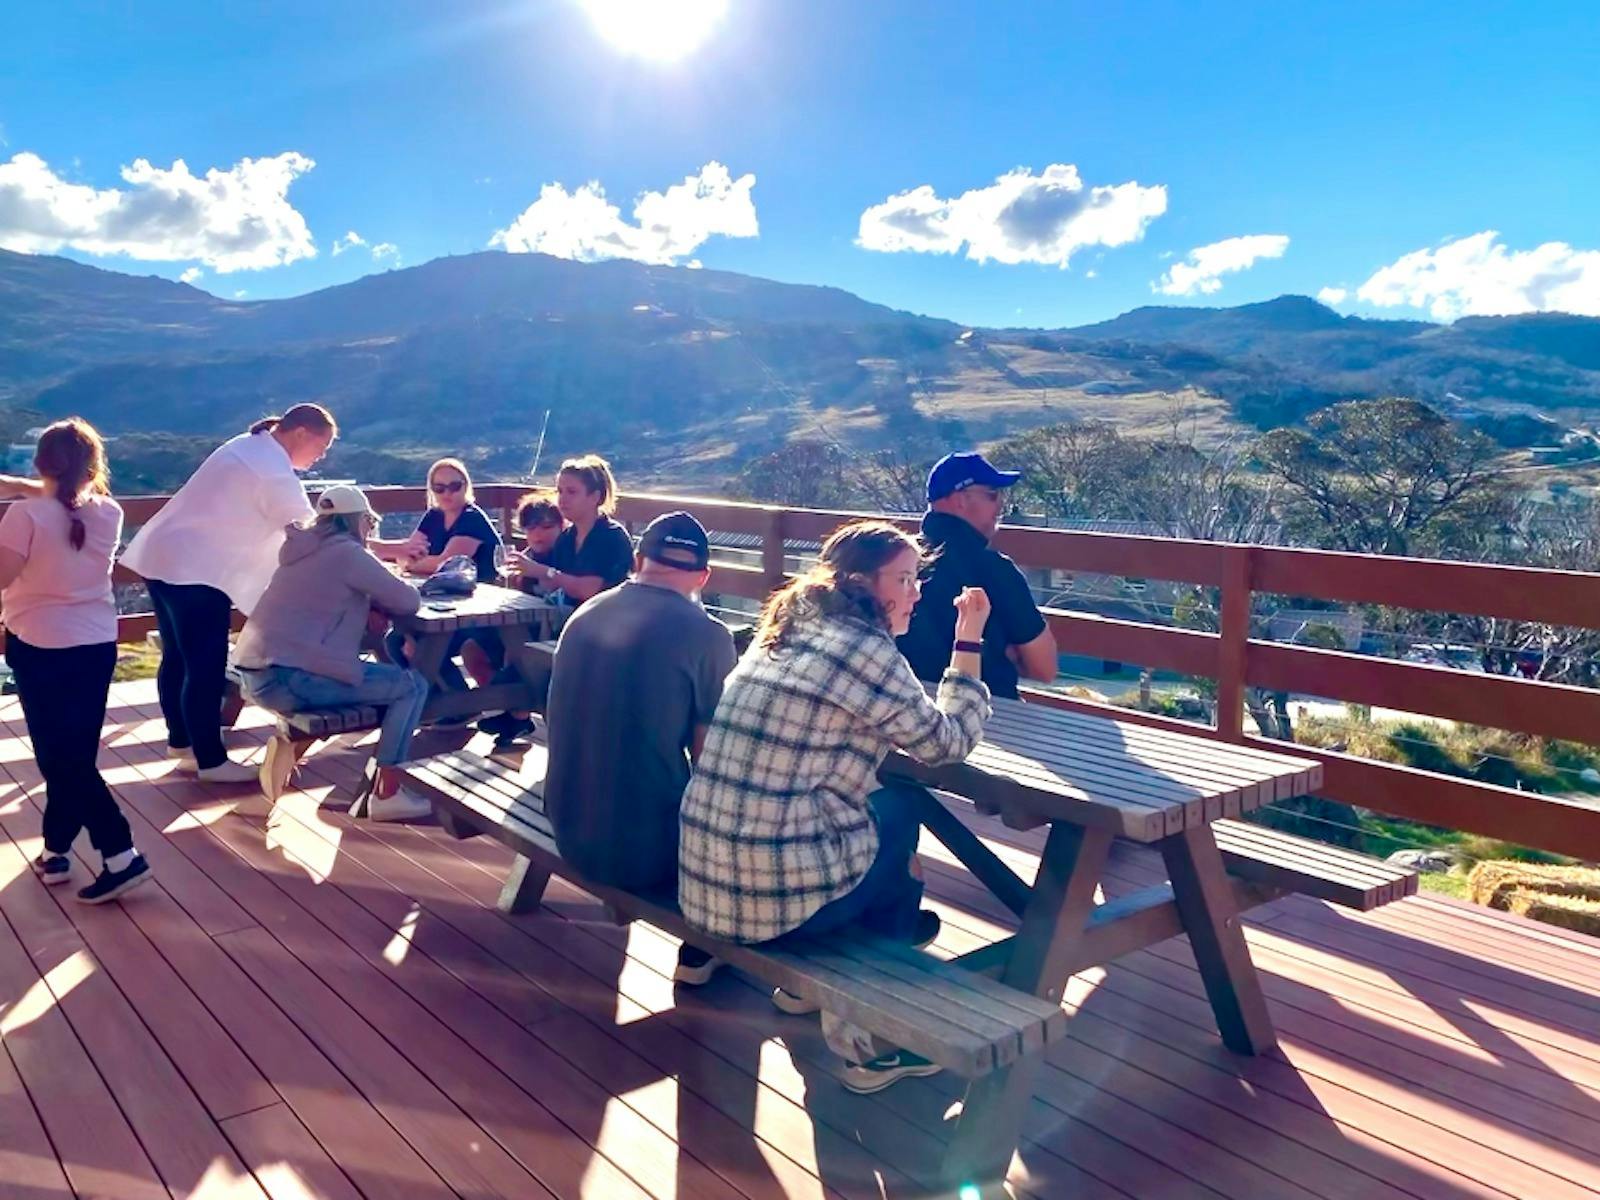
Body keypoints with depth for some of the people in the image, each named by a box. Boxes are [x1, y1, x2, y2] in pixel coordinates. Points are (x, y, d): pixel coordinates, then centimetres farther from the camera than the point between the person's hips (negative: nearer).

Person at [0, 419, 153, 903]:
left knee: (61, 759, 0)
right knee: (74, 754, 15)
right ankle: (56, 849, 26)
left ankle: (122, 855, -6)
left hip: (41, 648, -5)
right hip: (98, 645, 5)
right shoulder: (108, 513, 0)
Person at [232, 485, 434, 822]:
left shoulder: (305, 548, 18)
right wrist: (379, 598, 15)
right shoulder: (347, 552, -8)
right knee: (413, 685, -1)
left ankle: (287, 743, 20)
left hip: (258, 674, 10)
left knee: (375, 670, 32)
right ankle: (387, 794, -2)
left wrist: (370, 599, 12)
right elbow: (409, 601, -6)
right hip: (288, 679, -10)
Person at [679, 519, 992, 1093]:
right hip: (777, 894, -8)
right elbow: (948, 742, 1)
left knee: (875, 799, 23)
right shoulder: (866, 651, -12)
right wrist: (969, 641, 7)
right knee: (900, 810, 15)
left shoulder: (787, 631, 11)